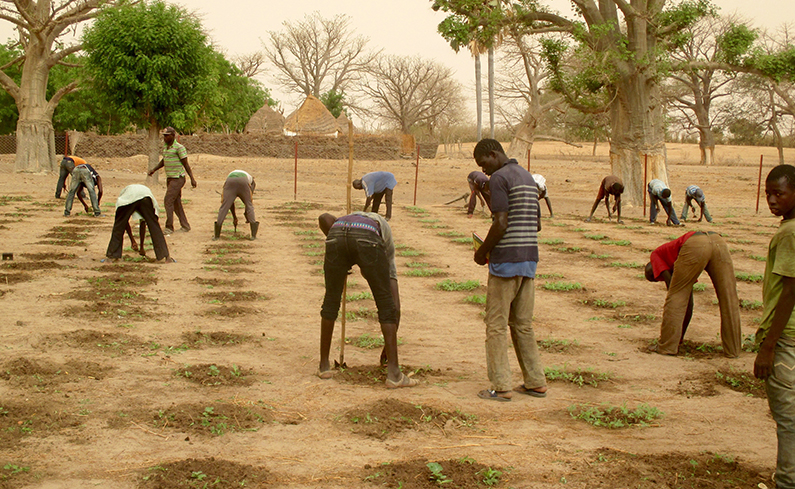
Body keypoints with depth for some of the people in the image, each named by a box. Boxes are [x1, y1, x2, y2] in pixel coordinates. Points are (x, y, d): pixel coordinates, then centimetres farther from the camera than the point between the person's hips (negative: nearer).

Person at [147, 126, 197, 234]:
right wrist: (154, 170, 20)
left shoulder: (179, 147, -12)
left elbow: (186, 164, -12)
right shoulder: (165, 146, 12)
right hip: (169, 178, 8)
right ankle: (185, 226, 19)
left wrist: (192, 178, -16)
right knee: (176, 203, 11)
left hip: (178, 178, -8)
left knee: (168, 201, -12)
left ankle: (169, 227, -8)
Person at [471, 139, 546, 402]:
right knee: (522, 323, 14)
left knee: (496, 325, -2)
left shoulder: (499, 178, -11)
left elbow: (501, 223, -20)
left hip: (506, 261, -8)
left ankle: (501, 387, -2)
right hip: (529, 258, 8)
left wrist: (482, 251, -6)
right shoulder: (528, 178, 17)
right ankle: (535, 382, 15)